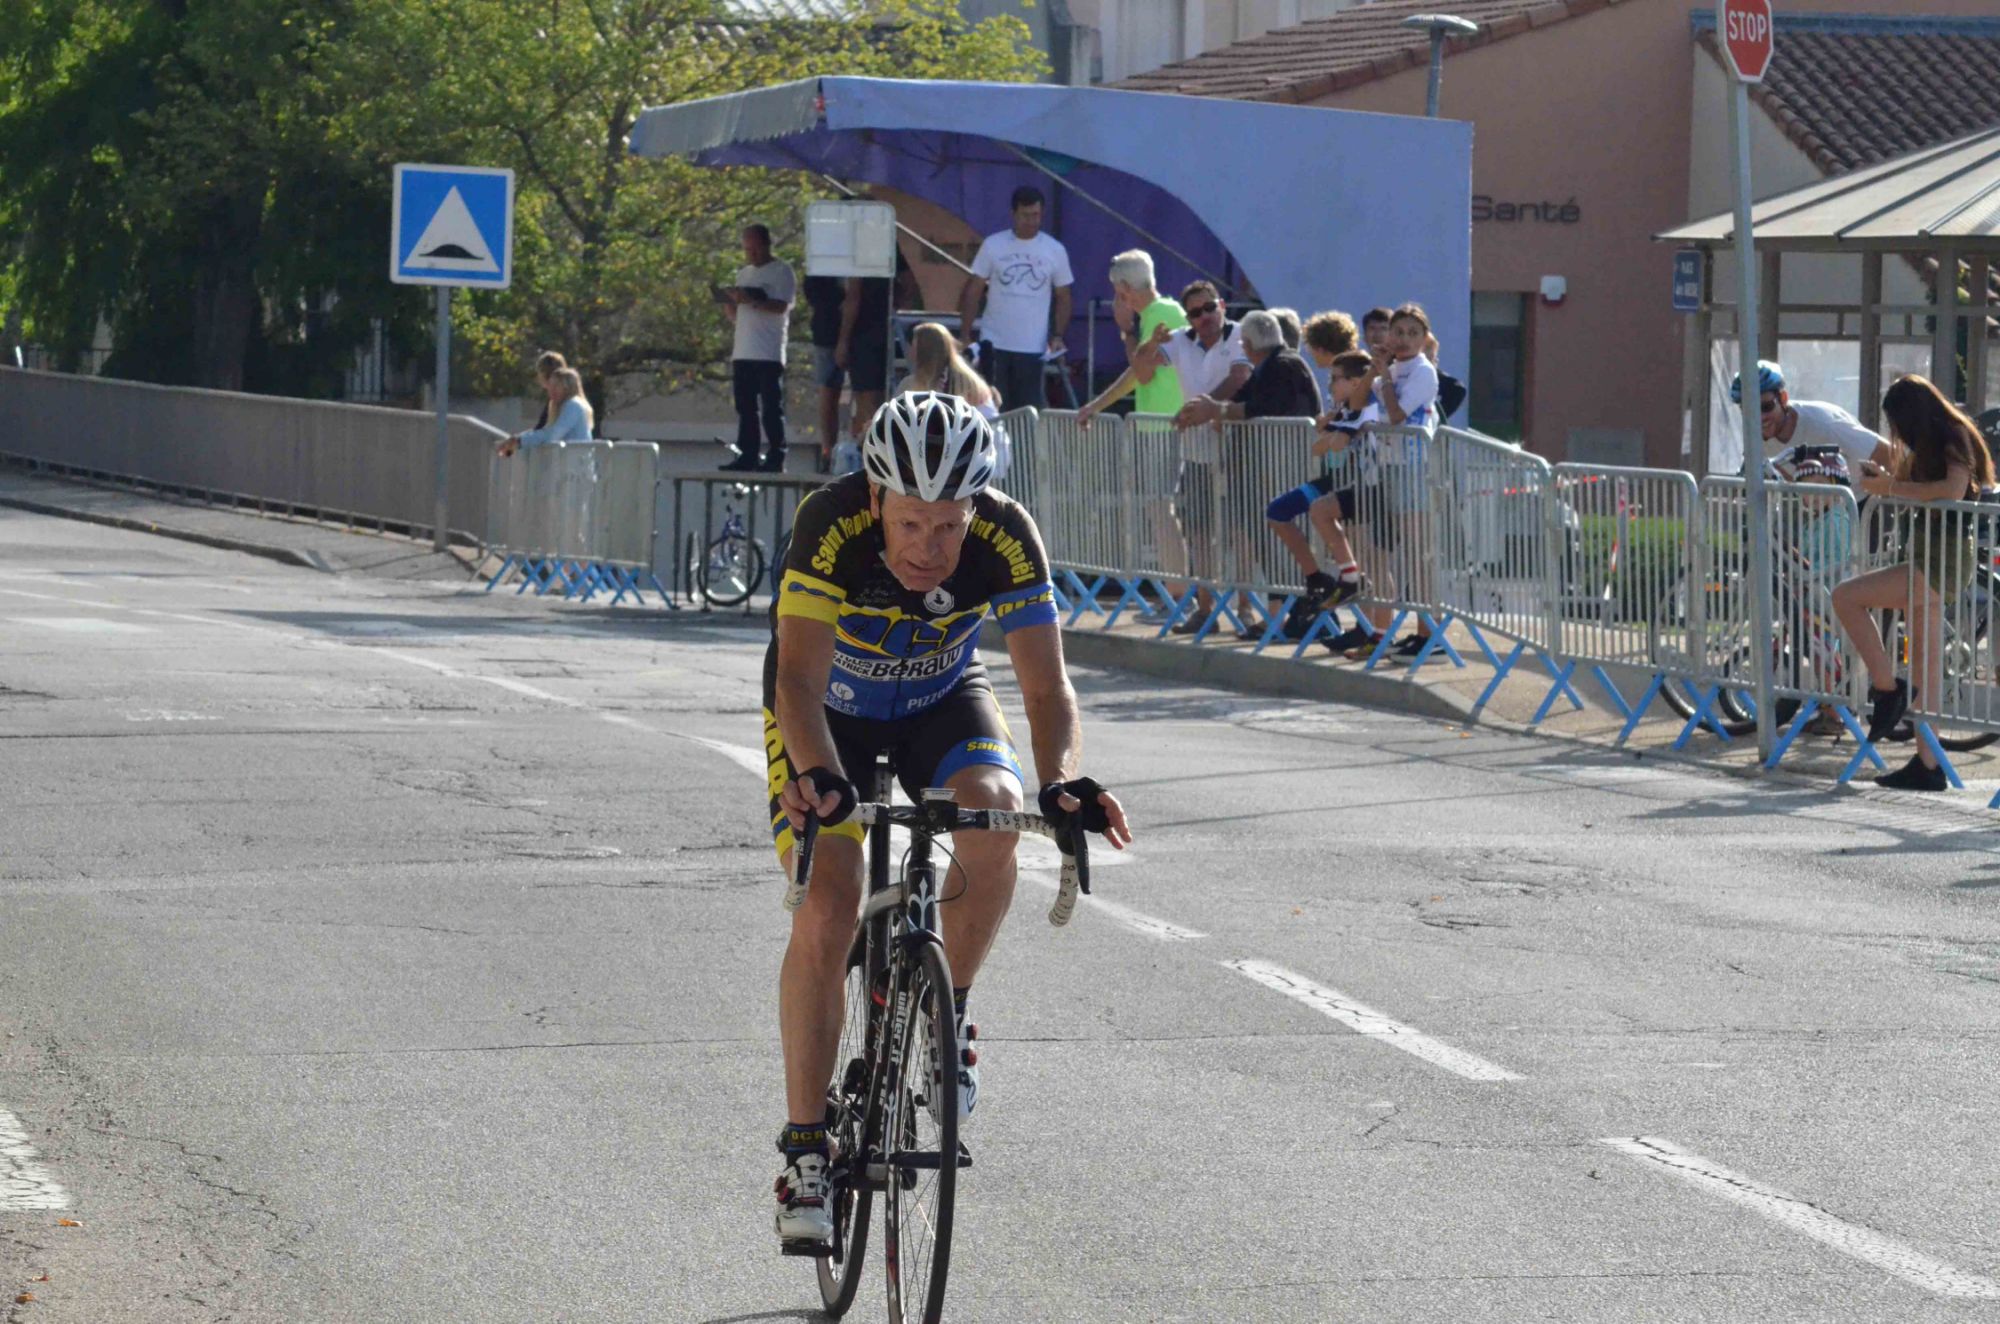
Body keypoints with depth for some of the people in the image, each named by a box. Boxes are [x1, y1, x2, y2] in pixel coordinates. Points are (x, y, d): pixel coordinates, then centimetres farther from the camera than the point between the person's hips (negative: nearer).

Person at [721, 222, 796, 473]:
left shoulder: (781, 271, -1)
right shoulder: (744, 273, 21)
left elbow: (781, 306, -14)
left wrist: (751, 300, -25)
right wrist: (729, 303, 0)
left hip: (769, 354, -7)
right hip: (743, 353, 7)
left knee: (771, 408, -5)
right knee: (745, 409, 5)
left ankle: (775, 456, -4)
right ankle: (747, 455, 7)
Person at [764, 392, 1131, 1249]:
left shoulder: (1006, 538, -29)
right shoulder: (832, 526, -35)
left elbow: (1045, 681, -32)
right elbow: (799, 673, -42)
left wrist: (1061, 779, -52)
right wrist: (818, 776, -61)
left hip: (942, 700, 2)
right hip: (830, 711, -2)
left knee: (991, 823, -29)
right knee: (826, 914, -17)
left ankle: (944, 1012, -3)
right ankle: (805, 1152, -8)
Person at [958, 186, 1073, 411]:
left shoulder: (1055, 251, 3)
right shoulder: (993, 246, 0)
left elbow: (1063, 297, 9)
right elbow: (973, 291, 3)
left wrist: (1058, 336, -5)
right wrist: (964, 336, -4)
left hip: (1034, 349, 0)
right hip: (994, 345, 0)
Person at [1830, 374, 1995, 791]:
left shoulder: (1954, 439, -11)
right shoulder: (1931, 445, 18)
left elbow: (1952, 490, -27)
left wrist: (1892, 487, -21)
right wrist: (1883, 477, 8)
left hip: (1941, 562, -10)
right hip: (1929, 558, 10)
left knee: (1846, 598, -15)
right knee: (1926, 667, 9)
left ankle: (1886, 688, -9)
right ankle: (1927, 765, 9)